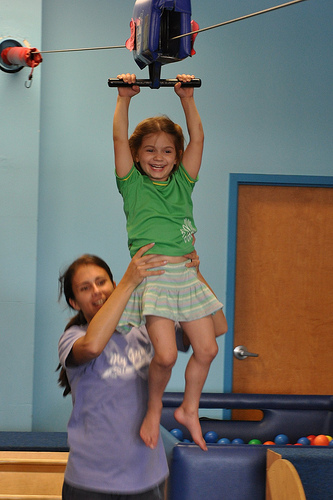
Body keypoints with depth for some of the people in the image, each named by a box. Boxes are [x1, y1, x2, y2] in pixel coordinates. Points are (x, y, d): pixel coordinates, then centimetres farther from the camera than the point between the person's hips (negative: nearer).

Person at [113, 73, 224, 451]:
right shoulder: (132, 184, 5)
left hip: (185, 274, 4)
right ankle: (154, 408, 10)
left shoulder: (182, 182, 13)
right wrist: (124, 99, -4)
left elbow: (197, 139, 7)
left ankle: (189, 409, 27)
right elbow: (119, 139, -2)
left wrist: (187, 99, 4)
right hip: (151, 275, -4)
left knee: (207, 349, 4)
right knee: (165, 353, -17)